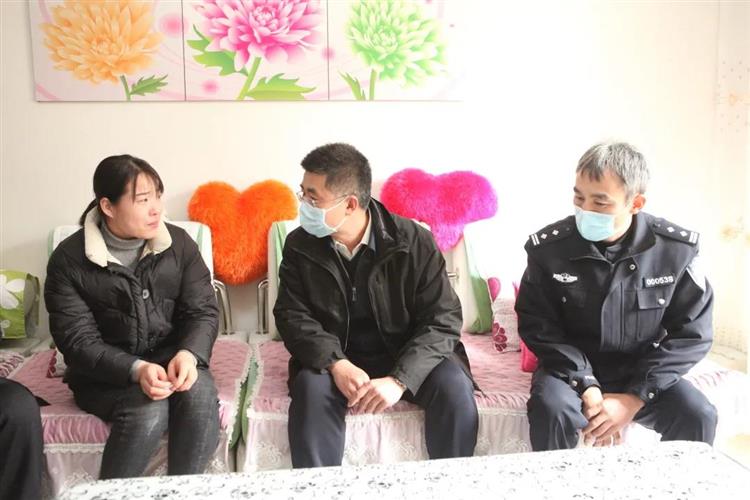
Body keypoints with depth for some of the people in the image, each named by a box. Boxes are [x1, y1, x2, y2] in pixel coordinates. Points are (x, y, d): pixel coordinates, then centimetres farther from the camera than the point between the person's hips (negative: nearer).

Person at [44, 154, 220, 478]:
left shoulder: (179, 243, -2)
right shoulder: (69, 260, -9)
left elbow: (203, 311, -3)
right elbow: (78, 341, -13)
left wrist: (188, 354, -26)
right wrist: (136, 370, -31)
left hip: (171, 359, 3)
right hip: (103, 374, -2)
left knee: (200, 393, -30)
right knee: (149, 412, -32)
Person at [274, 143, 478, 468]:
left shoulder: (413, 241, -14)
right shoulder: (300, 244, -6)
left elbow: (443, 318, -16)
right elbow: (292, 314, -7)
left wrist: (399, 379, -31)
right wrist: (336, 364, -26)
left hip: (406, 357, -1)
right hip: (334, 357, 1)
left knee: (454, 387, -28)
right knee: (311, 389, -32)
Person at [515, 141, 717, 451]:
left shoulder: (676, 249, -11)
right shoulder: (549, 247, -14)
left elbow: (692, 333, -6)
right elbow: (537, 326, -9)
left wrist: (635, 396, -15)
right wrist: (586, 387, -20)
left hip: (643, 374, 2)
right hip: (572, 370, -1)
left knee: (698, 417, -23)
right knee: (551, 411, -31)